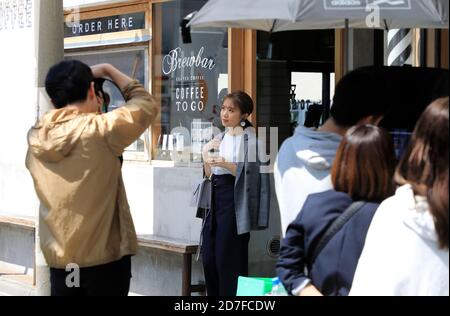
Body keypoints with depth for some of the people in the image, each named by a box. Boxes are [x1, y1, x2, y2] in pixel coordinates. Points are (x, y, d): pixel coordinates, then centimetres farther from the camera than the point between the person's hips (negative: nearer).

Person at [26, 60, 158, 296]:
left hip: (58, 260, 5)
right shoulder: (100, 130, -17)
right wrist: (107, 70, 6)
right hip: (104, 258, -4)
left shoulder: (36, 137, -2)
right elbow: (147, 105, -1)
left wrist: (90, 113, 15)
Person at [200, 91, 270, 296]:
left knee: (228, 257, -7)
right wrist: (205, 155, 0)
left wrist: (227, 164, -24)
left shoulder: (249, 138, -6)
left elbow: (249, 175, -11)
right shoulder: (221, 138, 15)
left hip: (234, 200, -7)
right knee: (209, 256, 7)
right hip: (215, 197, 7)